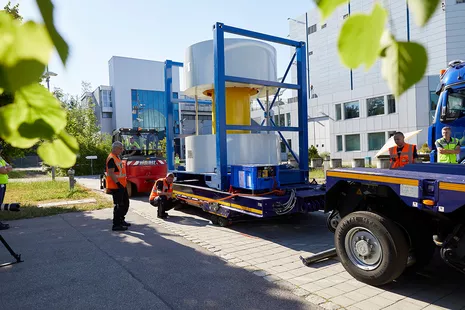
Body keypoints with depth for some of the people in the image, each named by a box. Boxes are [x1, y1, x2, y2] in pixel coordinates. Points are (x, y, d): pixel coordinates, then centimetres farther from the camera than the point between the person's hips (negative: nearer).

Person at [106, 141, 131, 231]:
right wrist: (118, 184, -26)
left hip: (121, 185, 10)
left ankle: (121, 220, 32)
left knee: (126, 203, 18)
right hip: (116, 186, -10)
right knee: (118, 205, -4)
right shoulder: (111, 159, -17)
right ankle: (116, 225, 6)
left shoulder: (117, 157, 15)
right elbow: (111, 173, -24)